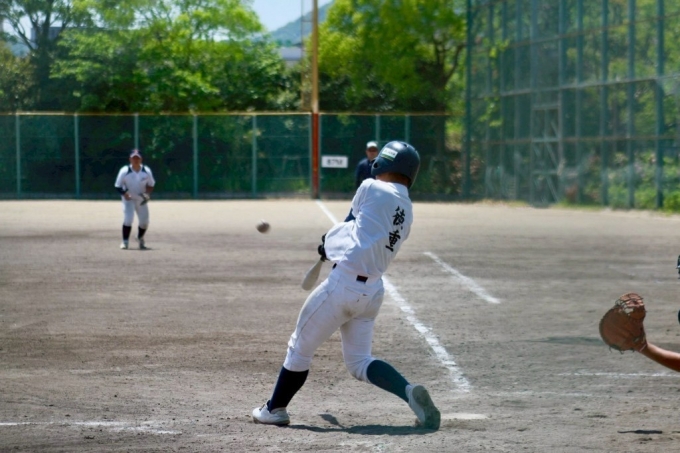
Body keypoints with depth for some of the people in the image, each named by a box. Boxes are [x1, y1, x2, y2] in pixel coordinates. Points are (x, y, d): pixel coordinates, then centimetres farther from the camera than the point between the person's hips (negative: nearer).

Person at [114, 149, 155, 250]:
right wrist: (124, 194, -27)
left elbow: (151, 185, 4)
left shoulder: (146, 171, -10)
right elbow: (118, 186, -10)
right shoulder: (124, 171, -17)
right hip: (128, 199, -3)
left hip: (141, 200, 3)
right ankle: (125, 241, -5)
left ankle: (140, 239, 33)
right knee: (128, 219, -20)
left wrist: (147, 194, -14)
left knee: (144, 222, 4)